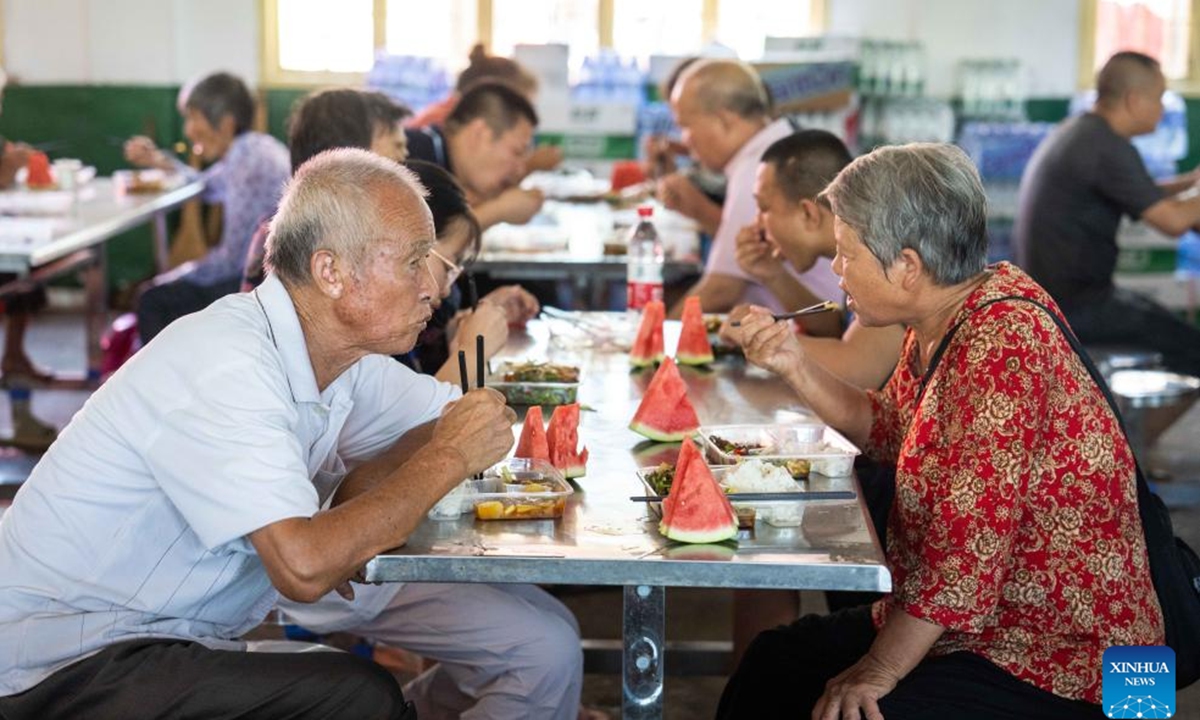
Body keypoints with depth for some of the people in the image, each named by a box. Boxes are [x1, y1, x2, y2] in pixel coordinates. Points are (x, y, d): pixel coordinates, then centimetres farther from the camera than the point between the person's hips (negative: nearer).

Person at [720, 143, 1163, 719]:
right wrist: (793, 364, 4)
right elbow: (888, 430, 19)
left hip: (1052, 661, -10)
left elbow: (967, 549, -28)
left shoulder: (1000, 347, -27)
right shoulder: (940, 323, 2)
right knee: (773, 665, 10)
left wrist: (876, 673, -20)